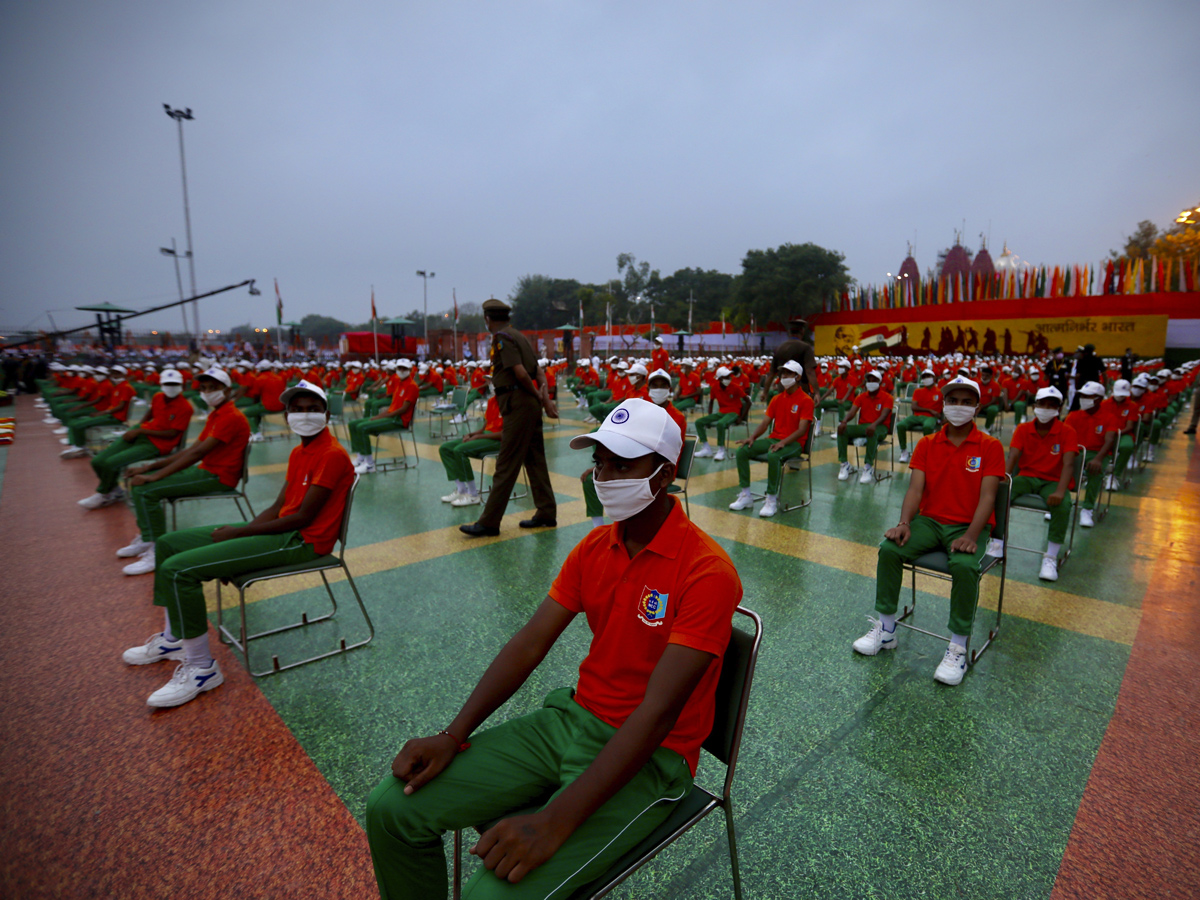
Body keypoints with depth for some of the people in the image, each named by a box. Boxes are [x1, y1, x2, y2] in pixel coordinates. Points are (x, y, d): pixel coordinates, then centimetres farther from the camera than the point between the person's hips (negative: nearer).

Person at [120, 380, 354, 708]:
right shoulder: (298, 452, 13)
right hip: (281, 528, 10)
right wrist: (241, 530, -4)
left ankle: (202, 668, -4)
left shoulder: (332, 455, -18)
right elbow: (278, 507, 13)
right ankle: (173, 638, 29)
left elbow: (302, 518, -20)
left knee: (178, 569, -18)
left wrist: (239, 532, -13)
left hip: (301, 541, -10)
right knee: (168, 543, 16)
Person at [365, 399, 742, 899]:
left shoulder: (707, 573, -21)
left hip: (651, 755, -5)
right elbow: (529, 644, 1)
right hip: (572, 718, 6)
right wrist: (454, 735, -6)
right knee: (391, 807, -3)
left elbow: (657, 712, -25)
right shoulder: (594, 548, 2)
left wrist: (555, 822, -28)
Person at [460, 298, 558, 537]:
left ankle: (489, 522, 1)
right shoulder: (518, 336, 17)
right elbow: (538, 371, 12)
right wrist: (544, 396, -1)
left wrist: (537, 396, -6)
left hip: (518, 403, -9)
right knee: (535, 460, 13)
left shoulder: (501, 338, -10)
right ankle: (546, 514, 20)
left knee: (506, 465, -5)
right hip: (530, 405, 9)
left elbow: (520, 373, -19)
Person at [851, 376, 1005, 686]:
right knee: (889, 549, -23)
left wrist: (971, 536, -25)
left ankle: (958, 647, -16)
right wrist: (904, 523, -19)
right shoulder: (927, 445, 7)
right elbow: (915, 488, -2)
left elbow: (987, 496, -11)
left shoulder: (990, 447, -2)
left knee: (964, 565, -34)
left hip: (969, 525, -3)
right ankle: (885, 629, -7)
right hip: (930, 520, 3)